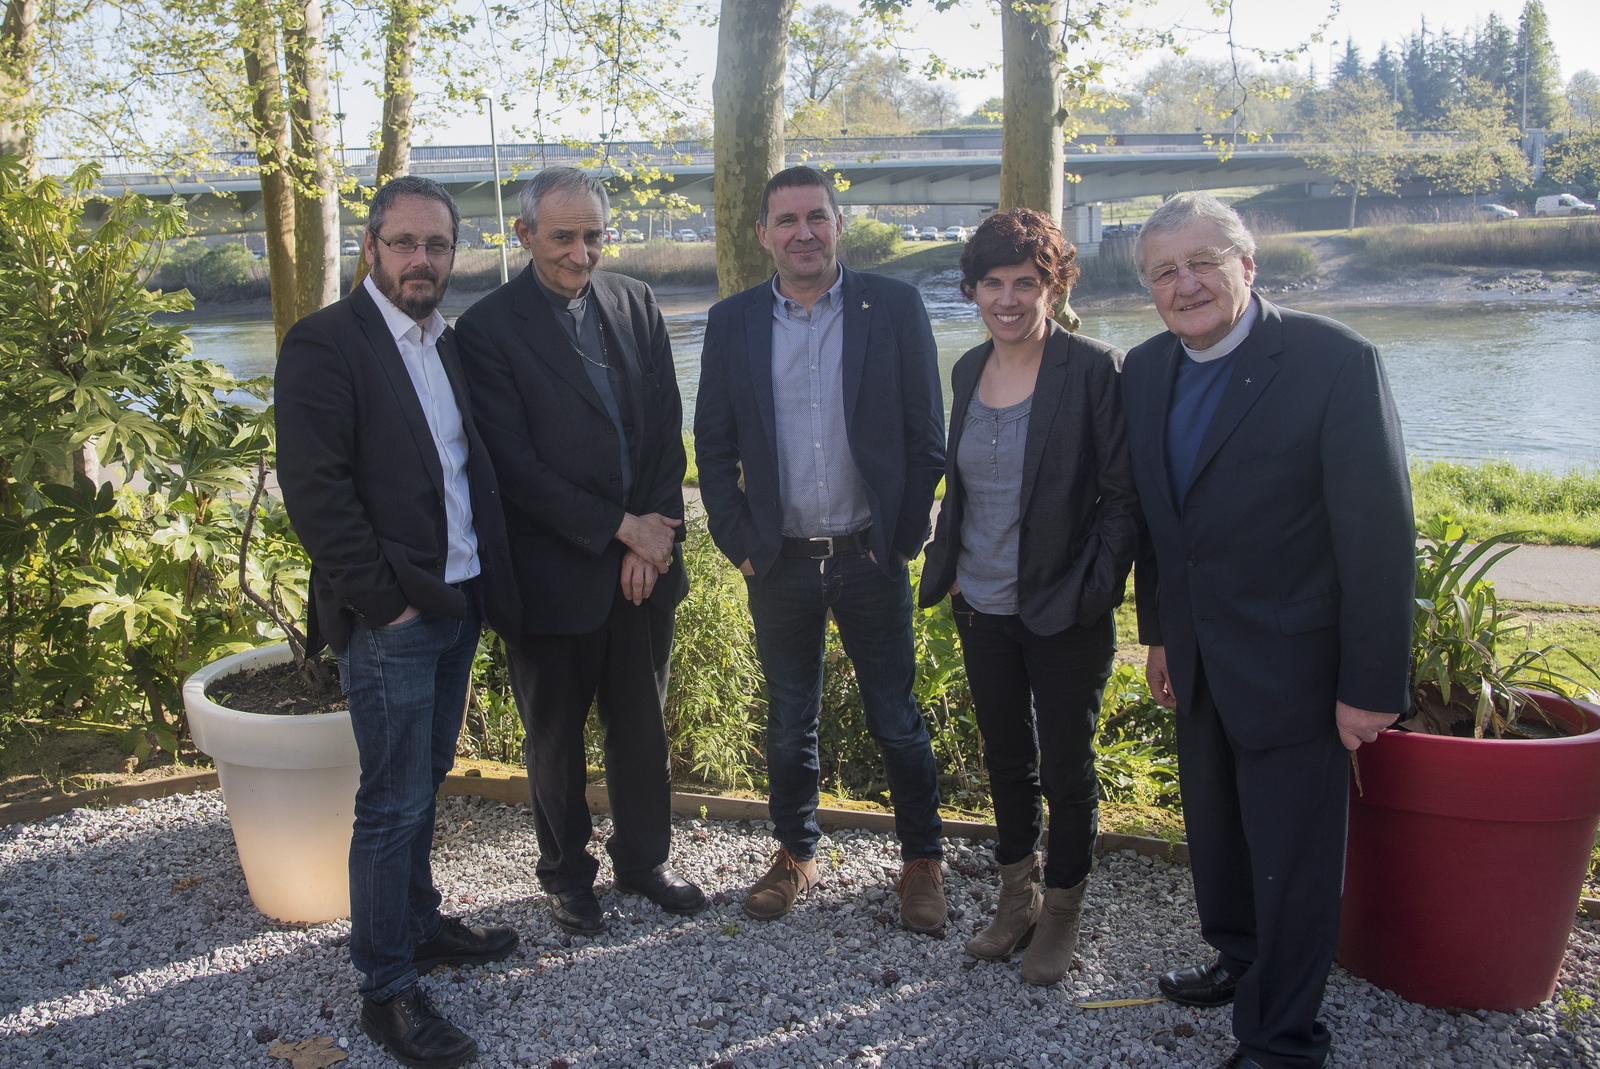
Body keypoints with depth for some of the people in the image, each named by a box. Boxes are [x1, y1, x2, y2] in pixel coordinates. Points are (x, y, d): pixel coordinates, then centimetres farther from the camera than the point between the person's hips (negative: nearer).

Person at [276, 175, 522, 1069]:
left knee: (425, 781, 20)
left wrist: (485, 583, 7)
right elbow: (314, 489, -17)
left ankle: (420, 921, 37)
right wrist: (384, 599, -17)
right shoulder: (326, 344, -11)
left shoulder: (447, 343, 12)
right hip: (391, 618, -7)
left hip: (458, 602, 7)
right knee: (394, 802, 0)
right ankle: (388, 988, 14)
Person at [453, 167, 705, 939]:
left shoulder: (636, 303, 5)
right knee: (556, 735, 13)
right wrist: (621, 526, -15)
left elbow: (666, 428, 4)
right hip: (555, 571, -4)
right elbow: (516, 465, -15)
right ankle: (567, 874, 33)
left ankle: (643, 859, 36)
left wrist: (654, 537, -7)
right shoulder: (488, 328, -11)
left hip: (646, 557, 4)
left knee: (642, 723, 16)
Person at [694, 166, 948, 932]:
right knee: (789, 723, 15)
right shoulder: (732, 322, 3)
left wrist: (905, 537, -5)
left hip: (870, 555, -1)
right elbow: (713, 445, 6)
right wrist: (738, 544, -1)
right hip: (779, 562, 2)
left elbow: (925, 432, -2)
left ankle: (922, 862, 27)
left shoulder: (894, 308, -3)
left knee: (896, 722, 8)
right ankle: (795, 854, 33)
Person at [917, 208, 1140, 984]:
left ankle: (1061, 913, 29)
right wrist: (945, 565, 8)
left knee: (1067, 771, 9)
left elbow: (1122, 495, -12)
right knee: (1006, 761, 19)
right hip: (982, 607, 6)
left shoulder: (1095, 370, -12)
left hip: (1063, 617, -5)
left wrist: (1092, 592, -17)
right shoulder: (968, 371, 6)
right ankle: (1016, 899, 37)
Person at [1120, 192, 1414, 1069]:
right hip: (1197, 663, 6)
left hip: (1291, 665, -6)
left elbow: (1379, 530, -18)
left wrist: (1372, 685, -17)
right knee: (1215, 832, 23)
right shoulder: (1145, 370, 1)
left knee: (1292, 859, 6)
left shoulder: (1335, 361, -18)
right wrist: (1157, 631, 13)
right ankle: (1240, 960, 47)